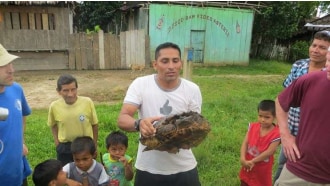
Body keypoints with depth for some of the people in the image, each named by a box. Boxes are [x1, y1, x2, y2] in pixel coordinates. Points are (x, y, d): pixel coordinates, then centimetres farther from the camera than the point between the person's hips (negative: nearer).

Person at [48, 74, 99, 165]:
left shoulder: (87, 102, -16)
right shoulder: (54, 106, -12)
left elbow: (94, 124, -3)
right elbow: (53, 125, 8)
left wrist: (94, 145, 3)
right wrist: (57, 143, 0)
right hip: (65, 149, 1)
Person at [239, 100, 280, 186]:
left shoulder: (276, 134, -23)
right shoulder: (253, 126, -10)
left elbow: (269, 152, -23)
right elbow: (245, 143, -11)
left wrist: (253, 161, -22)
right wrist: (243, 159, -24)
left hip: (262, 169, -4)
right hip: (247, 165, 4)